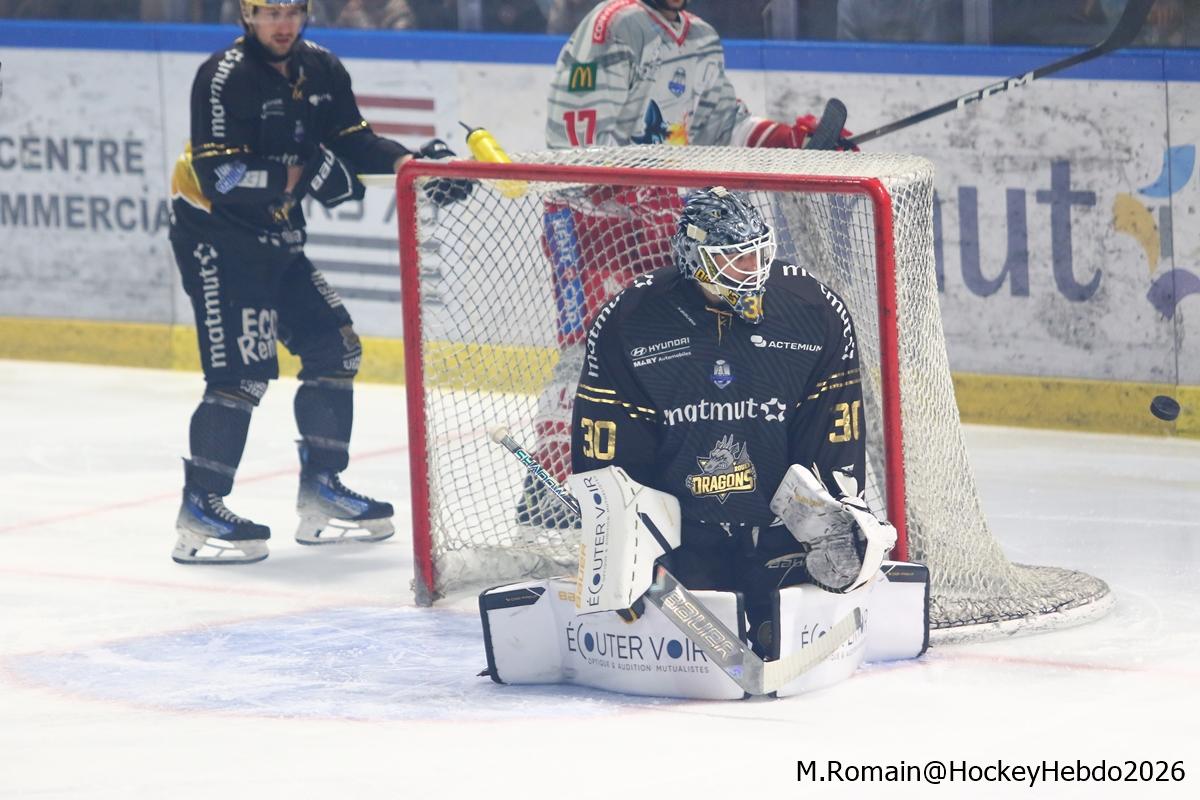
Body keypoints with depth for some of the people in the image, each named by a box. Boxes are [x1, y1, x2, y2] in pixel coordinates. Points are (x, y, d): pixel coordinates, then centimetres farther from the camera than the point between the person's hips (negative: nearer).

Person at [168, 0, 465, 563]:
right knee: (242, 369, -15)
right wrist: (298, 178, -31)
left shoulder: (320, 69, 4)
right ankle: (200, 509, -11)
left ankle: (321, 489, 18)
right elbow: (219, 177, -26)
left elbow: (353, 142, 10)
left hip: (273, 236, 8)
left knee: (334, 346, 9)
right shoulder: (224, 78, -19)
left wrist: (413, 163, -6)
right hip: (214, 236, -8)